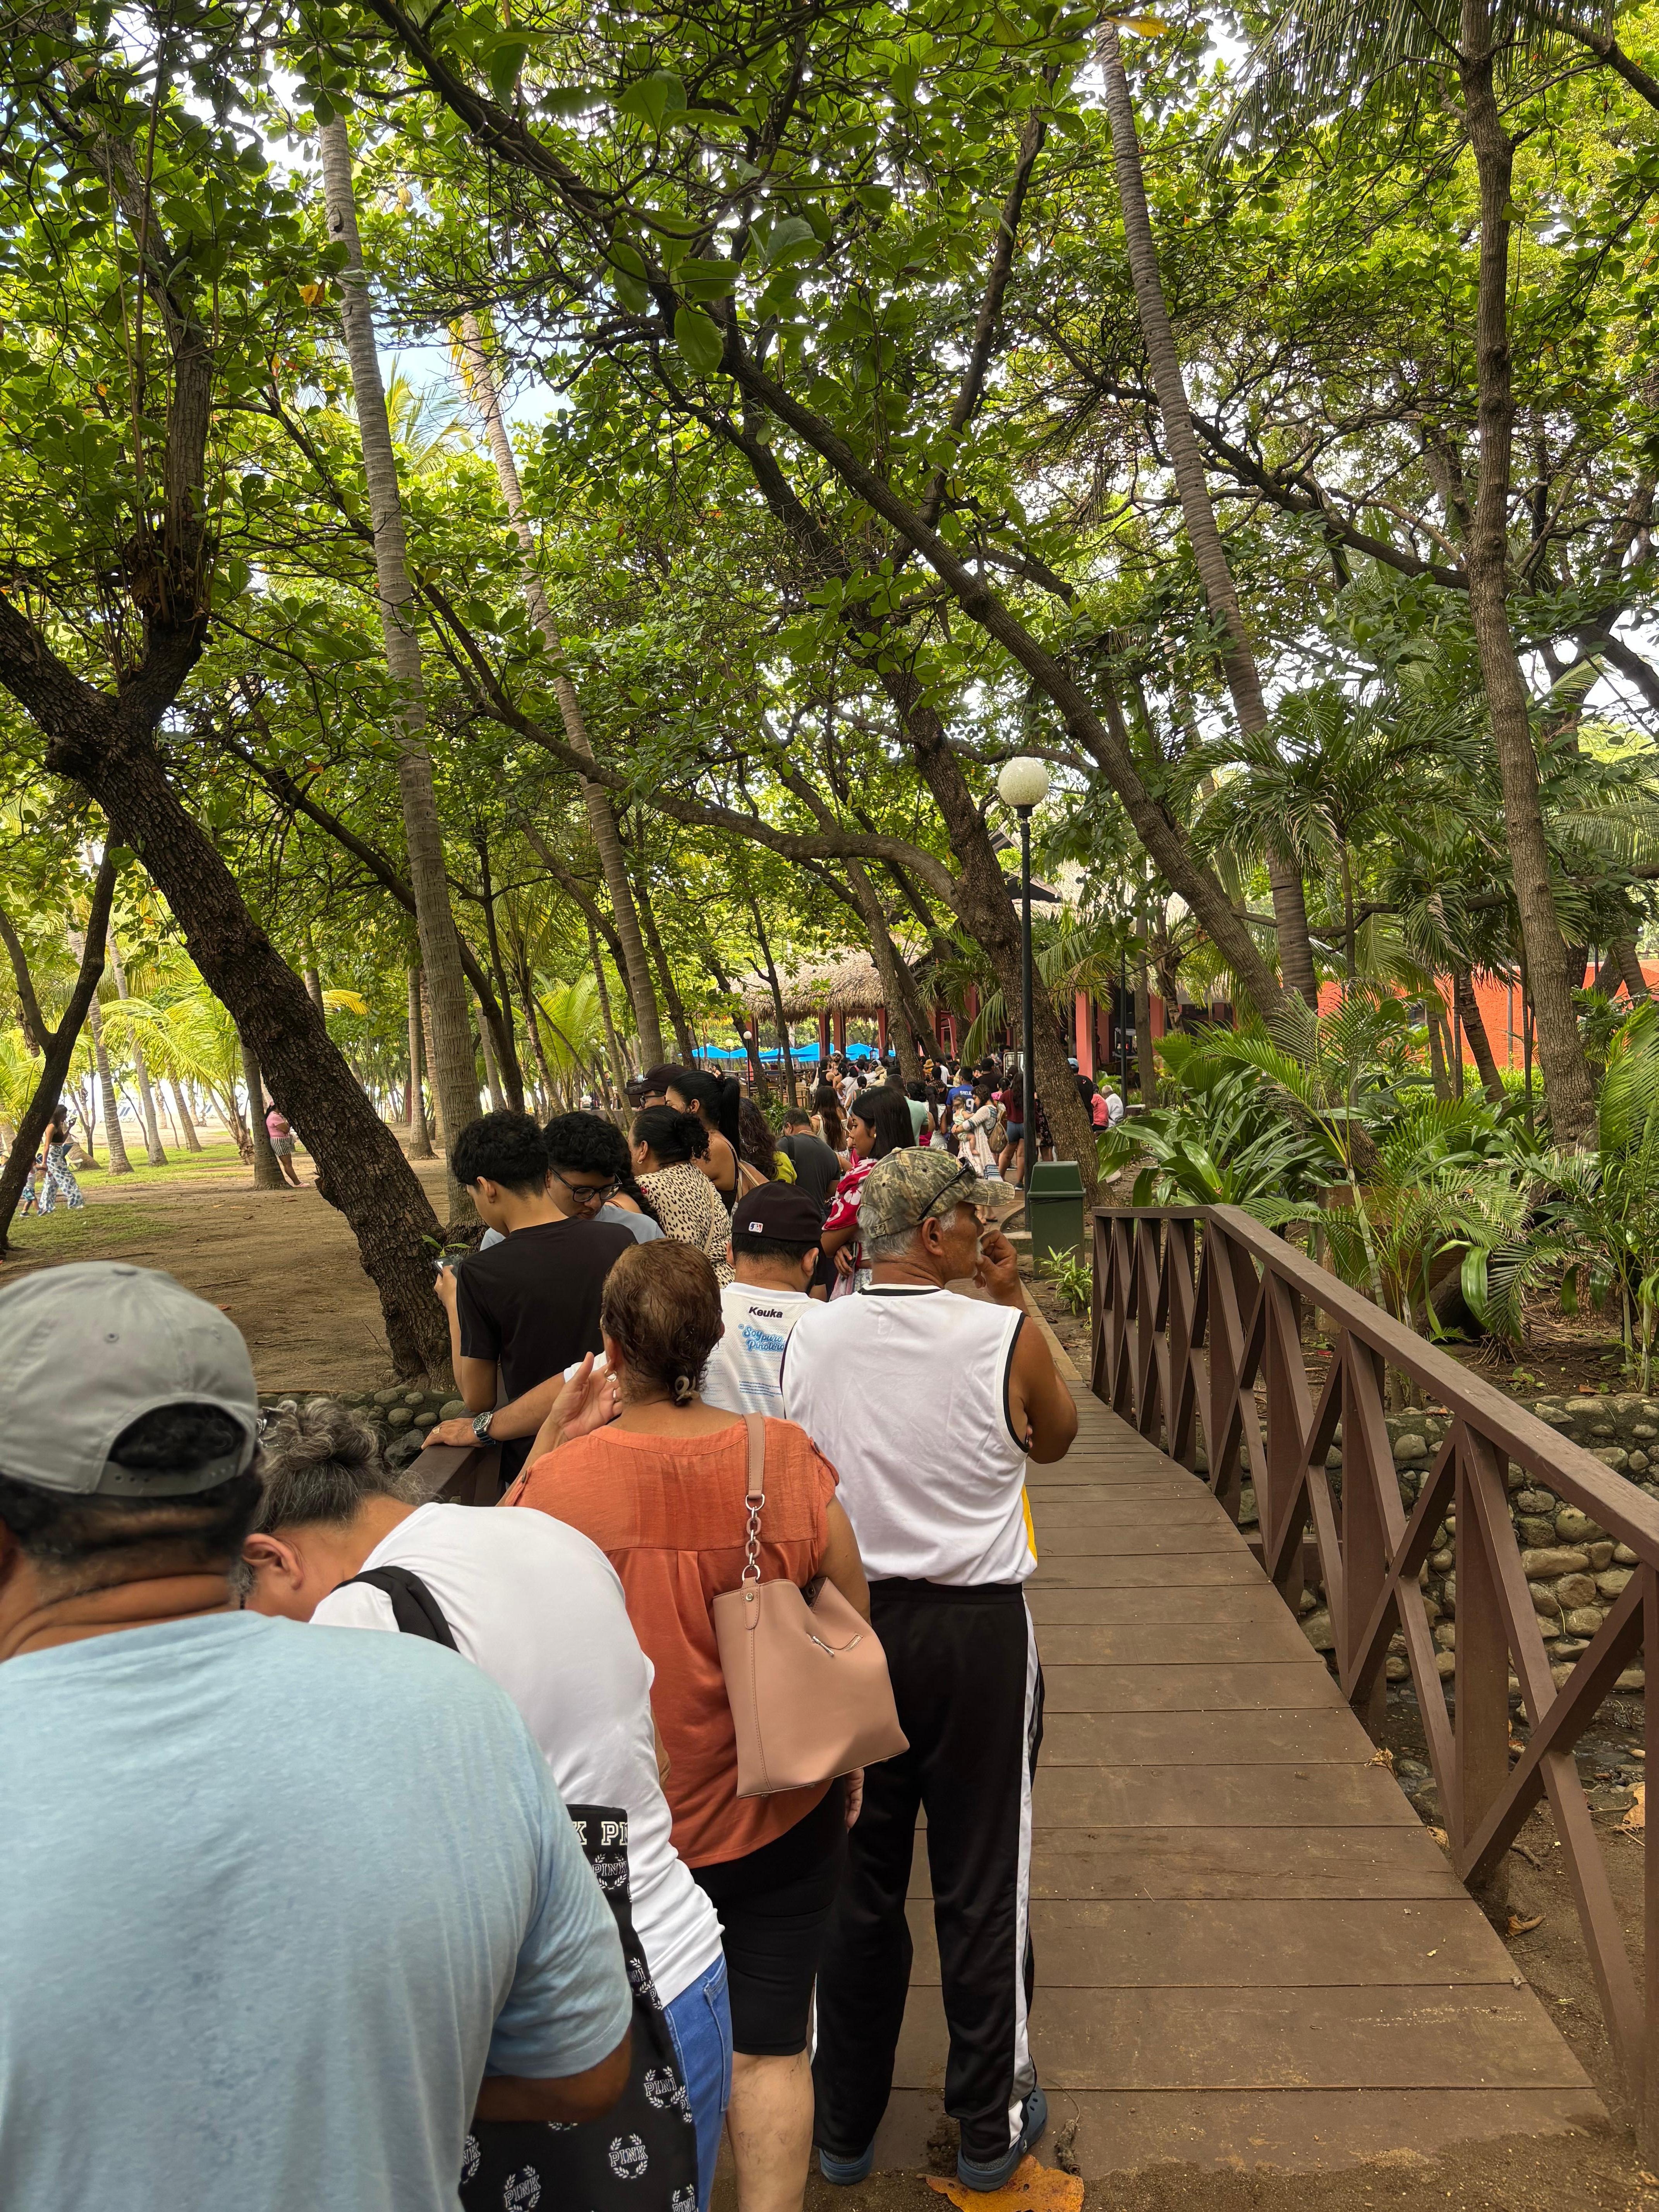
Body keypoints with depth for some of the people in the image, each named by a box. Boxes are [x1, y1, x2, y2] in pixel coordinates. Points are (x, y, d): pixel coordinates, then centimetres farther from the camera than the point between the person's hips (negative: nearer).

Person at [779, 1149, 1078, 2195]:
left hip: (847, 1625, 3)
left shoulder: (811, 1338, -9)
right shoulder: (1003, 1337, -17)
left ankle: (846, 2124, 36)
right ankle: (993, 2128, 33)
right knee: (982, 1885, 15)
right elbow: (1056, 1438, 3)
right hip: (978, 1633, -3)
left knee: (858, 1882, 18)